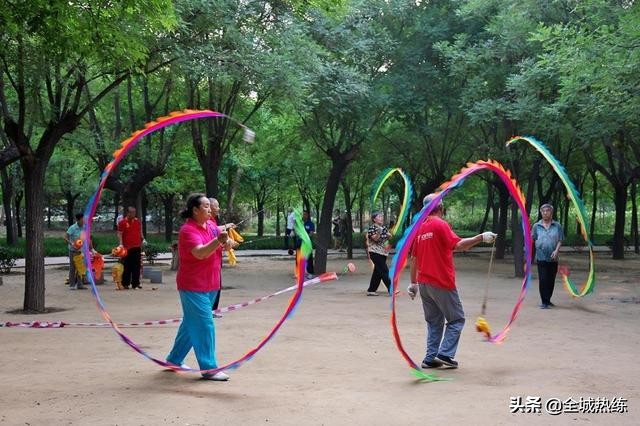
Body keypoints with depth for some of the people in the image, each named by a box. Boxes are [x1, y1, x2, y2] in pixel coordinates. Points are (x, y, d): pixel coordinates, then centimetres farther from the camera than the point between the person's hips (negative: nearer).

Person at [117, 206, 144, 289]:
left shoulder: (138, 221, 13)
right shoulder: (122, 222, -1)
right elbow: (119, 234, -4)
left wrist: (142, 239, 10)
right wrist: (121, 244, -15)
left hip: (137, 247, 4)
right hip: (127, 248, -4)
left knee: (137, 266, 4)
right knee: (127, 267, 0)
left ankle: (136, 283, 9)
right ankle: (125, 283, 8)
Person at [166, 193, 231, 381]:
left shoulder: (211, 227, 8)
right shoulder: (188, 230, -16)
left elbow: (224, 245, 15)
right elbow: (200, 253, -30)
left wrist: (226, 240, -8)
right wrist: (218, 240, -45)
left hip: (209, 285, 9)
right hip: (193, 286, -9)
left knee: (191, 323, 18)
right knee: (204, 325, -9)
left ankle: (174, 359, 31)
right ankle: (209, 368, -3)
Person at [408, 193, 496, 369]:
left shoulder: (420, 228, 12)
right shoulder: (440, 224, -10)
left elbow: (414, 258, 14)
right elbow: (457, 245, -22)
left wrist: (413, 283, 19)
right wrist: (481, 237, -20)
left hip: (423, 283, 7)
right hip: (441, 283, -7)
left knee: (434, 322, 14)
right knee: (457, 319, 4)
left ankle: (430, 358, 11)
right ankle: (445, 354, -5)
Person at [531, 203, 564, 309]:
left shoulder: (557, 226, 4)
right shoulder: (536, 226, 5)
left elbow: (560, 240, 1)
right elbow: (532, 239, 6)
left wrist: (556, 251, -13)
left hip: (553, 258, 1)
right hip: (541, 257, -1)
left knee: (551, 280, 9)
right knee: (543, 279, -7)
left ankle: (548, 300, 23)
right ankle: (544, 302, -3)